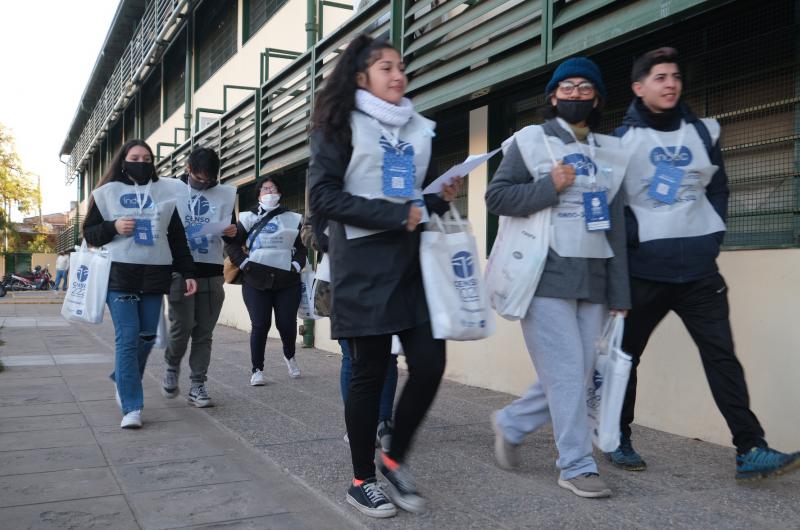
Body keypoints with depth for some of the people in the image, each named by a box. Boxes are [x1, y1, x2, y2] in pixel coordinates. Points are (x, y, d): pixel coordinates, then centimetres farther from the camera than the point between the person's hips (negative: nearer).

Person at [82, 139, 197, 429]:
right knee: (127, 338, -8)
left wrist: (188, 273, 6)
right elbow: (89, 232, 9)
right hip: (119, 274, -3)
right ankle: (131, 407, -5)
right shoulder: (107, 192, 8)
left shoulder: (163, 192, 13)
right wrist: (113, 227, -11)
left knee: (147, 337, 5)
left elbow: (177, 237, 12)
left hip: (154, 274, 3)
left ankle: (123, 381, 32)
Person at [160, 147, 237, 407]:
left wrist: (232, 232, -11)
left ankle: (197, 385, 12)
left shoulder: (226, 194, 10)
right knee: (182, 326, -9)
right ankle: (172, 367, 20)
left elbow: (233, 230, 12)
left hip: (211, 271, 2)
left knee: (204, 332, 3)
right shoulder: (171, 189, 5)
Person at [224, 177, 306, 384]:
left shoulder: (293, 219, 12)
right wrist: (244, 264, -5)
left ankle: (289, 356, 29)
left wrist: (297, 266, -1)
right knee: (260, 325, -4)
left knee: (287, 324, -2)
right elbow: (232, 244, 8)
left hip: (287, 281, 1)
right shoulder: (248, 218, 9)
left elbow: (302, 247, 14)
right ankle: (257, 369, 8)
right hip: (256, 281, -1)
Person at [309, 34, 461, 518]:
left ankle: (396, 459, 20)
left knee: (430, 364, -2)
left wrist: (442, 198, 1)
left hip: (413, 260, 5)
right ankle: (363, 479, 18)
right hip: (364, 264, -5)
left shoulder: (420, 129, 16)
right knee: (370, 371, 1)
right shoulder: (340, 125, 0)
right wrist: (397, 215, -16)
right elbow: (324, 197, -11)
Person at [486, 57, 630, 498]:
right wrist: (550, 187, -14)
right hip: (545, 276, -5)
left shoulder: (609, 152, 16)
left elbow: (616, 227, 14)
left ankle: (510, 423, 27)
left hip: (592, 280, 6)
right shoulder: (531, 141, 2)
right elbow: (496, 197, -5)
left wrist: (619, 292, 10)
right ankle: (577, 467, 7)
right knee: (566, 372, -6)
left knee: (578, 374, 6)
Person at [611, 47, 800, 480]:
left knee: (722, 355, -3)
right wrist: (631, 240, -9)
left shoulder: (703, 132, 10)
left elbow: (717, 189, 15)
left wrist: (712, 237, 5)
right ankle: (619, 440, 22)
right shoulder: (622, 139, 0)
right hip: (643, 270, -2)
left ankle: (751, 451, 1)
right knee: (625, 356, 7)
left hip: (698, 268, 3)